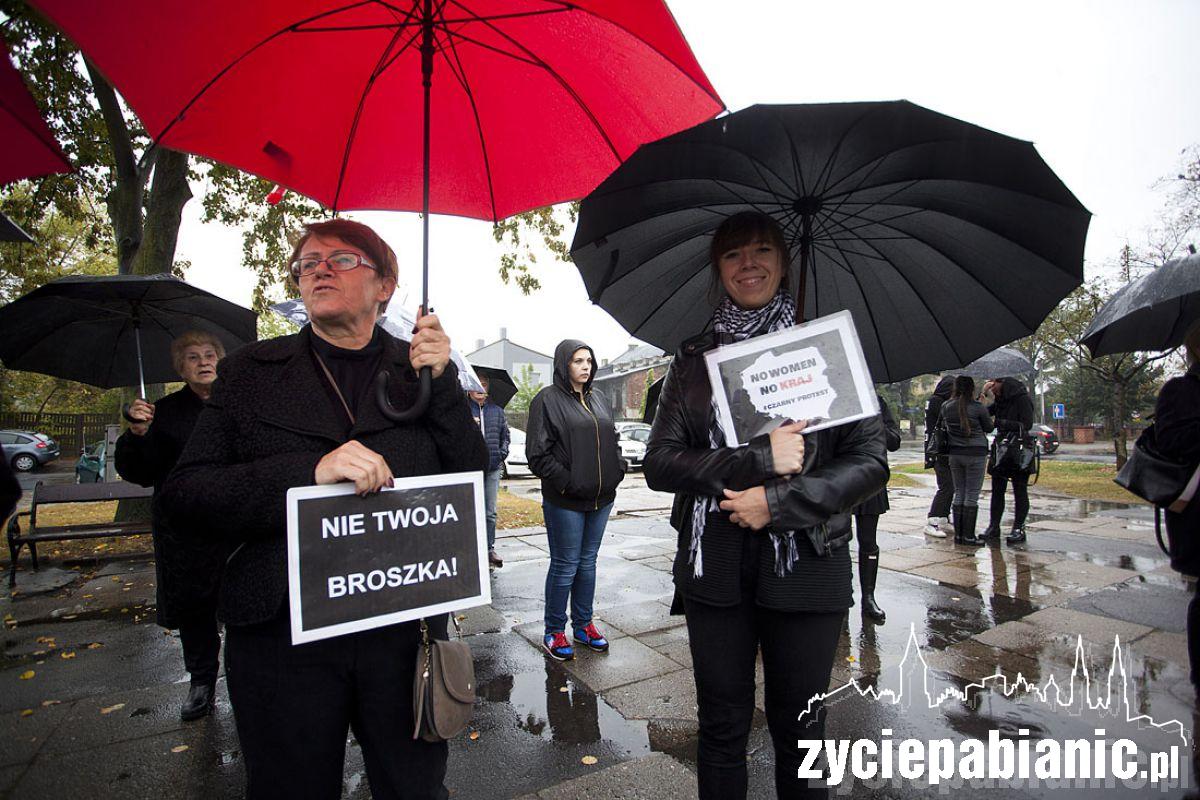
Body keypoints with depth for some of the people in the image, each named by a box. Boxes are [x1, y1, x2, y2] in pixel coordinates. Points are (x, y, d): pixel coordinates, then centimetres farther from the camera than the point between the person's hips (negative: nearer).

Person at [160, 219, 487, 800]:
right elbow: (181, 491, -5)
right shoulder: (251, 371, 3)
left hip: (404, 627, 1)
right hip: (284, 634, 0)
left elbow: (473, 480, -1)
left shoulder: (421, 369, 3)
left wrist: (442, 385, -14)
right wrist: (309, 471, -20)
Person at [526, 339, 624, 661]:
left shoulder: (598, 399, 13)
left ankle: (583, 623, 31)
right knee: (565, 566, 4)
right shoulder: (548, 400, -8)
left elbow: (613, 441, 20)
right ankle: (554, 631, 20)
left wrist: (616, 473, 6)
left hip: (601, 498, 6)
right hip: (566, 501, -6)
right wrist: (567, 483, -16)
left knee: (588, 562, 17)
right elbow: (537, 454, -12)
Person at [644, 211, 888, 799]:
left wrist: (778, 501, -15)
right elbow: (659, 463, -3)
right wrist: (760, 460, -15)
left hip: (808, 567, 0)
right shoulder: (693, 359, 5)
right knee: (723, 727, 14)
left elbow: (870, 462, -2)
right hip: (715, 569, 1)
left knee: (799, 728, 13)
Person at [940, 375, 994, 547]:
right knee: (972, 495, 1)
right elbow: (989, 428, 1)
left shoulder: (946, 407, 0)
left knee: (959, 493, 12)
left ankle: (958, 534, 14)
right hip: (976, 453, -4)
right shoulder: (977, 407, -11)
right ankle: (969, 536, 4)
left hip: (955, 453, 4)